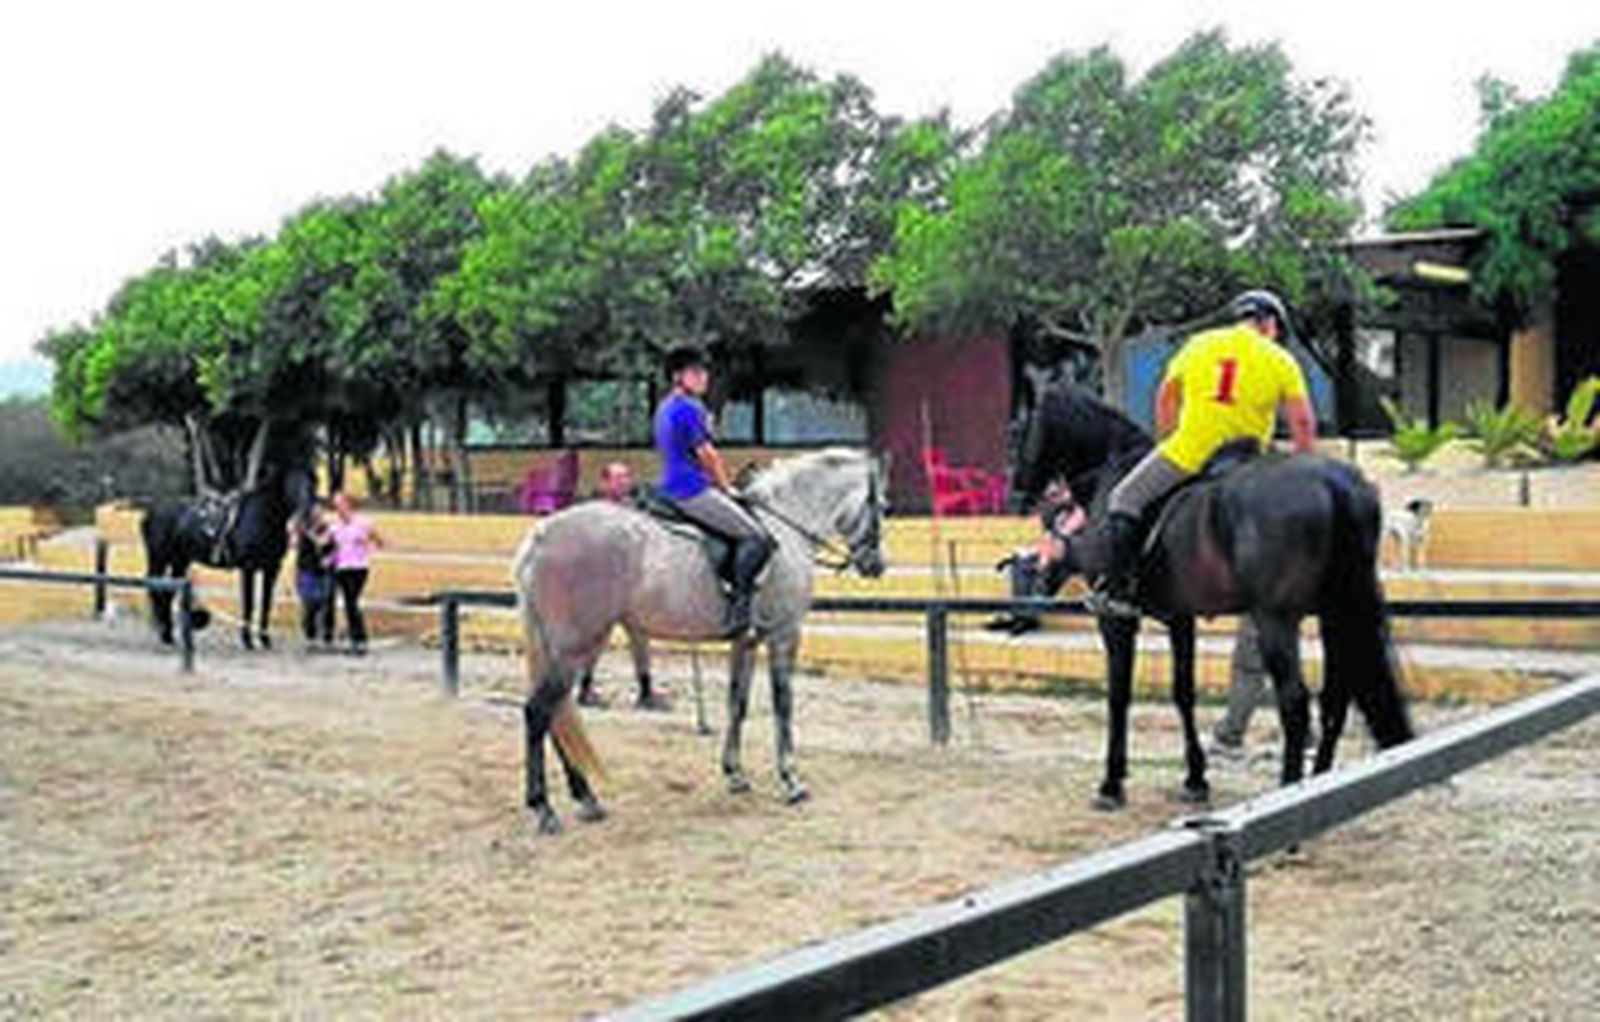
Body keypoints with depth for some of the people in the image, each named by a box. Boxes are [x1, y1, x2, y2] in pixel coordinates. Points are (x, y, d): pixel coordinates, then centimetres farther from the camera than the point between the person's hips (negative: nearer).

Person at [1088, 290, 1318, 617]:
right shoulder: (1280, 361, 5)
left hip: (1189, 452, 0)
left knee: (1126, 500, 12)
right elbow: (1302, 422, -1)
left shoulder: (1199, 344, 11)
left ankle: (1118, 588, 1)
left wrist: (1168, 442, 29)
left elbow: (1165, 400, 17)